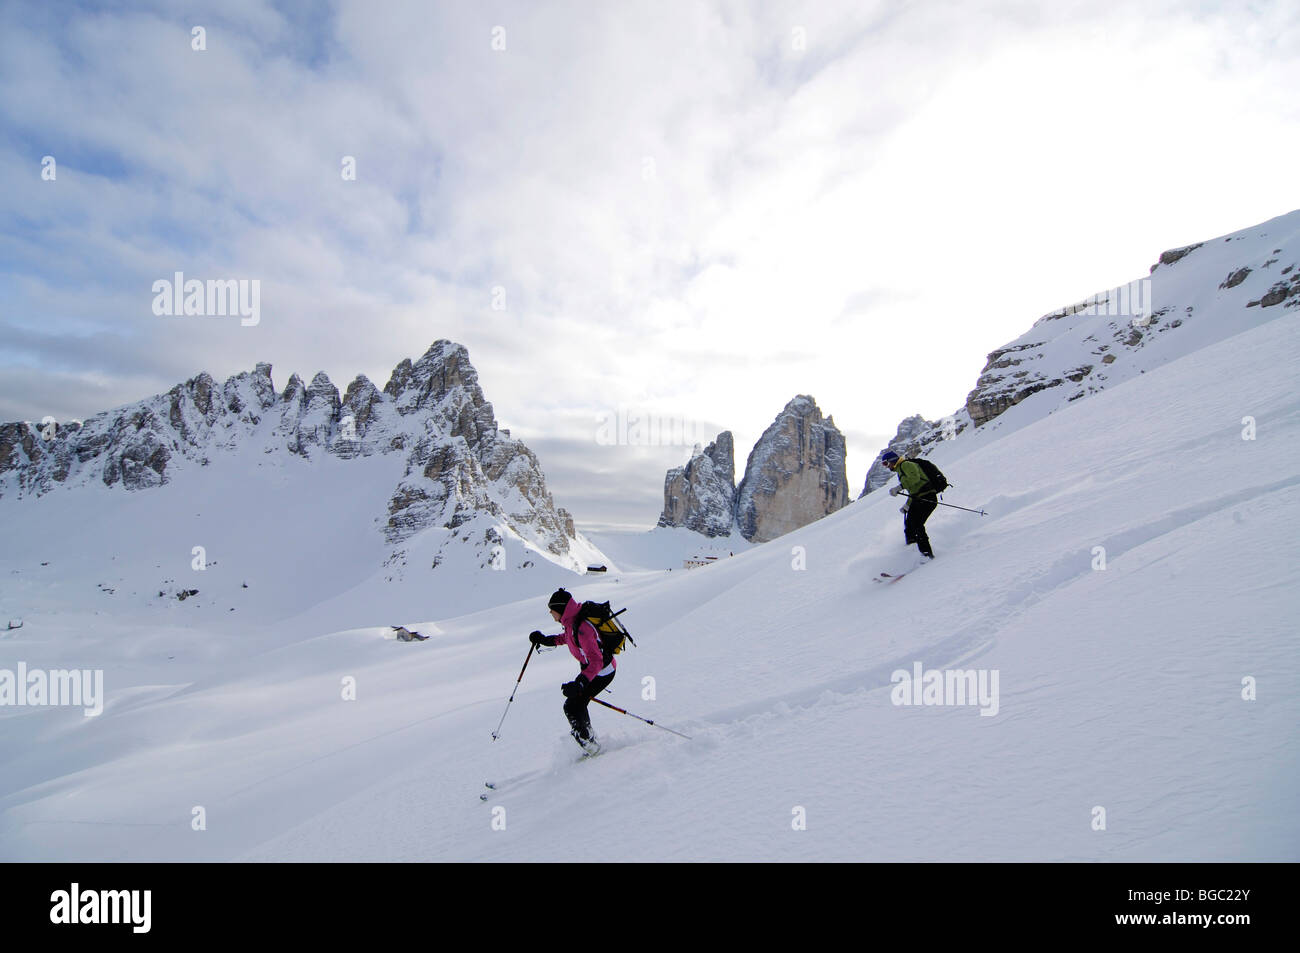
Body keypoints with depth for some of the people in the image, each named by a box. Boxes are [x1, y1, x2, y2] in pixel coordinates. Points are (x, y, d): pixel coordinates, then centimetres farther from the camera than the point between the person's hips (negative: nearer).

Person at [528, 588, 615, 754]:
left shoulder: (580, 628, -33)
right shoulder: (573, 621, -4)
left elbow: (596, 661, -37)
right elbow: (568, 637, 21)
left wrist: (579, 684, -46)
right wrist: (545, 639, 12)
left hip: (601, 672, -9)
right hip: (591, 668, 9)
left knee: (572, 707, -7)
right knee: (577, 703, 19)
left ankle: (590, 746, 9)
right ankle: (591, 740, 36)